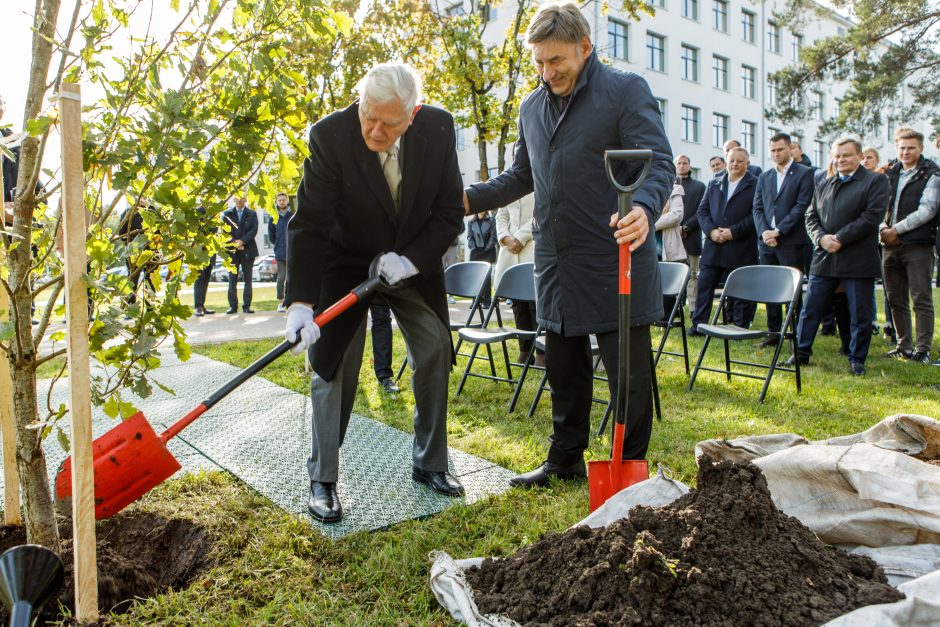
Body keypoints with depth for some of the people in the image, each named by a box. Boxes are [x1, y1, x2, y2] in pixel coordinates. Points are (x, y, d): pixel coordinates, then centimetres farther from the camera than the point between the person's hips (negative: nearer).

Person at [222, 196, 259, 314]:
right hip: (232, 251, 0)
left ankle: (247, 306, 4)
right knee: (232, 280, -1)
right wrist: (234, 243, -12)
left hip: (248, 250, 0)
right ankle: (233, 306, 3)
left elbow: (254, 230, -2)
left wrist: (242, 241, -14)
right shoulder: (227, 214, 12)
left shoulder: (252, 214, 10)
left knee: (247, 279, 1)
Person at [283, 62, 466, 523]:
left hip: (414, 260, 3)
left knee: (435, 354, 1)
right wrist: (301, 302, -32)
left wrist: (411, 260, -23)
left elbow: (450, 212, -10)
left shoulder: (439, 127, -17)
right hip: (346, 261, -3)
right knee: (333, 363, -8)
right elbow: (308, 224, -25)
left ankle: (429, 464, 18)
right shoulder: (330, 134, -25)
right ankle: (323, 480, 6)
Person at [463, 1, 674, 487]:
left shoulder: (625, 91, -5)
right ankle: (565, 459, 32)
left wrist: (644, 208, -34)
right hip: (556, 265, 6)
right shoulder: (531, 107, 14)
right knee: (564, 371, 16)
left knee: (628, 373, 3)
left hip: (616, 263, -6)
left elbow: (659, 164, -13)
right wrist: (470, 198, 7)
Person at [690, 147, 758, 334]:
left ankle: (740, 328, 13)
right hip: (713, 246, 4)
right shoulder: (713, 184, 15)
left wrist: (734, 232, -16)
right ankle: (698, 325, 12)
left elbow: (756, 215, -8)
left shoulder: (756, 185, 0)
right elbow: (702, 210, 10)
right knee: (704, 286, 4)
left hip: (741, 248, -4)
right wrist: (711, 231, -7)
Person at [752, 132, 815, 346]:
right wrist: (764, 232, -7)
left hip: (791, 241, -5)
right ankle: (773, 332, 16)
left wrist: (778, 231, -15)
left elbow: (802, 206, -9)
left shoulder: (804, 173, 1)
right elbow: (757, 208, 10)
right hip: (766, 241, 5)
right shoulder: (764, 177, 16)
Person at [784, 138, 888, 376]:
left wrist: (840, 238, -17)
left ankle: (857, 360, 16)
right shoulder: (824, 185, 16)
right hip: (824, 259, 4)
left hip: (858, 260, -4)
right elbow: (811, 216, 12)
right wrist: (821, 238, -8)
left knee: (860, 315, 4)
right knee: (810, 309, 6)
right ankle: (801, 353, 17)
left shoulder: (875, 181, 0)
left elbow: (872, 216, -11)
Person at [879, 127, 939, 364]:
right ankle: (904, 345, 20)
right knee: (896, 299, 10)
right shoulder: (890, 174, 14)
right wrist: (882, 227, -6)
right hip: (891, 246, 6)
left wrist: (897, 230, -14)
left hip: (918, 245, -5)